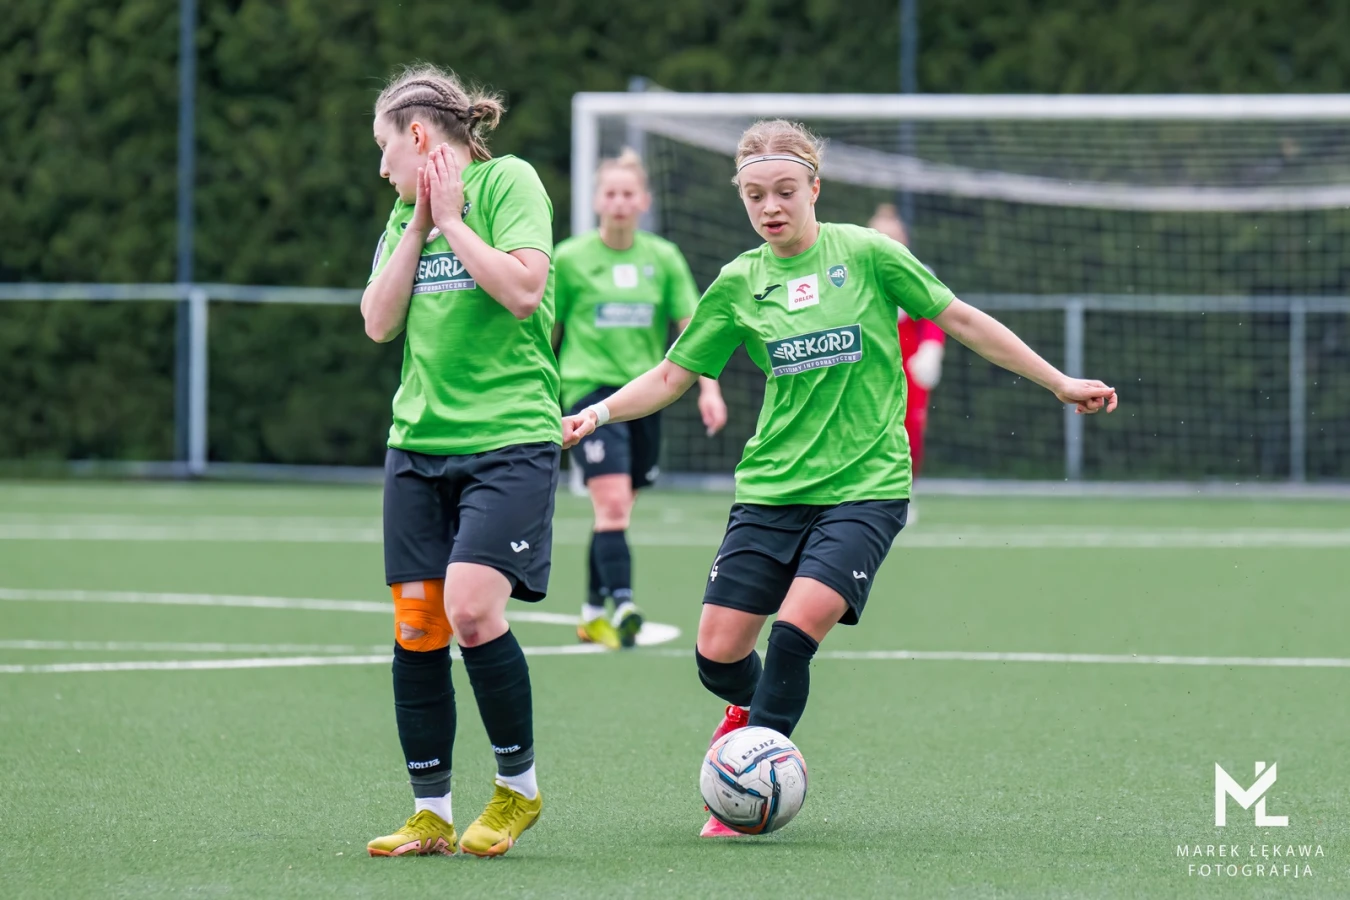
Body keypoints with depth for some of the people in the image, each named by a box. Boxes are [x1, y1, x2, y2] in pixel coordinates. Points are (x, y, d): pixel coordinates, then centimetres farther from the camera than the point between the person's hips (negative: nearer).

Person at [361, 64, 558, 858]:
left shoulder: (507, 180, -3)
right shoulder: (406, 212, 16)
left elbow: (524, 291, -15)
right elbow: (380, 322, 6)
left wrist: (451, 219, -9)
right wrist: (418, 225, 1)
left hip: (509, 440, -7)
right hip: (419, 439, 7)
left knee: (471, 607, -20)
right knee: (417, 623, 2)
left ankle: (520, 787, -1)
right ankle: (431, 815, 10)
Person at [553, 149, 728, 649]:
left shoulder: (663, 258, 8)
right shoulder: (569, 259, 1)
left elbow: (693, 326, 5)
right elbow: (547, 332, 9)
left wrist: (708, 388, -6)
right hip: (591, 389, -3)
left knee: (616, 510, 9)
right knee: (612, 502, -20)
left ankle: (593, 612, 21)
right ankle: (622, 604, -29)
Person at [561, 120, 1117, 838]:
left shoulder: (864, 254, -3)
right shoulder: (738, 283, 4)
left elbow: (962, 321, 5)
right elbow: (672, 376, 9)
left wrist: (1060, 384, 6)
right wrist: (598, 413, -8)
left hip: (864, 486, -3)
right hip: (771, 485, 3)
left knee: (797, 626, -23)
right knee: (717, 652, -4)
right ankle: (749, 707, 33)